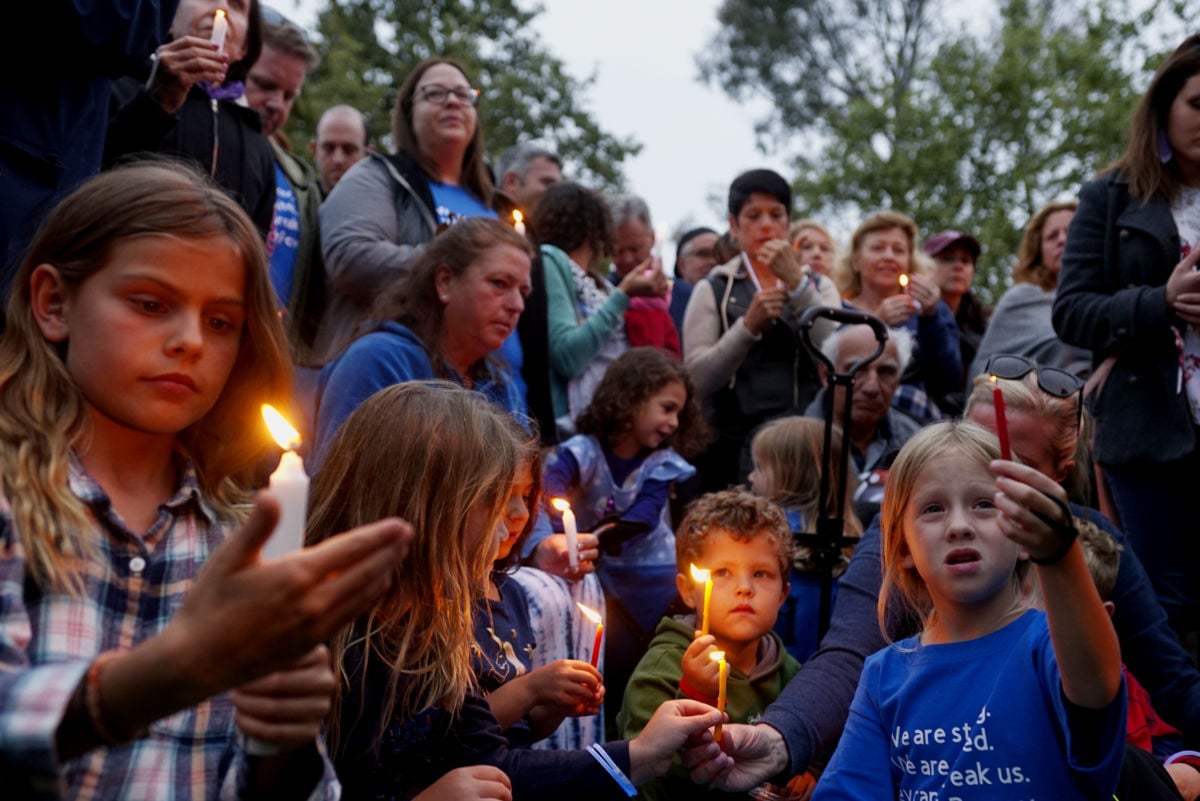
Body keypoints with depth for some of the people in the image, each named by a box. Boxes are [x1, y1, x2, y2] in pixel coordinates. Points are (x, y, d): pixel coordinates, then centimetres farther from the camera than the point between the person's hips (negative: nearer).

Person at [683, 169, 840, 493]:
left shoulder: (818, 287, 15)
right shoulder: (712, 291, 9)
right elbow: (698, 379, -4)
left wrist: (797, 283, -9)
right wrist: (748, 326, -16)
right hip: (735, 445, -1)